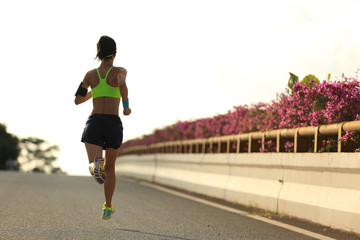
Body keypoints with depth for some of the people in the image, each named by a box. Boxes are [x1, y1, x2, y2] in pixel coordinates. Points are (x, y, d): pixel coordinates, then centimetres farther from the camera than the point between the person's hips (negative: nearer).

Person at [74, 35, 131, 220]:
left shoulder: (90, 74, 11)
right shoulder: (119, 71, 1)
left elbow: (78, 100, 19)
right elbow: (122, 84, -23)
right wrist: (126, 106, -9)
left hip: (94, 123, 1)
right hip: (113, 124, 0)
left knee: (94, 167, -12)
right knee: (109, 167, 21)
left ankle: (96, 165, -51)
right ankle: (107, 208, 29)